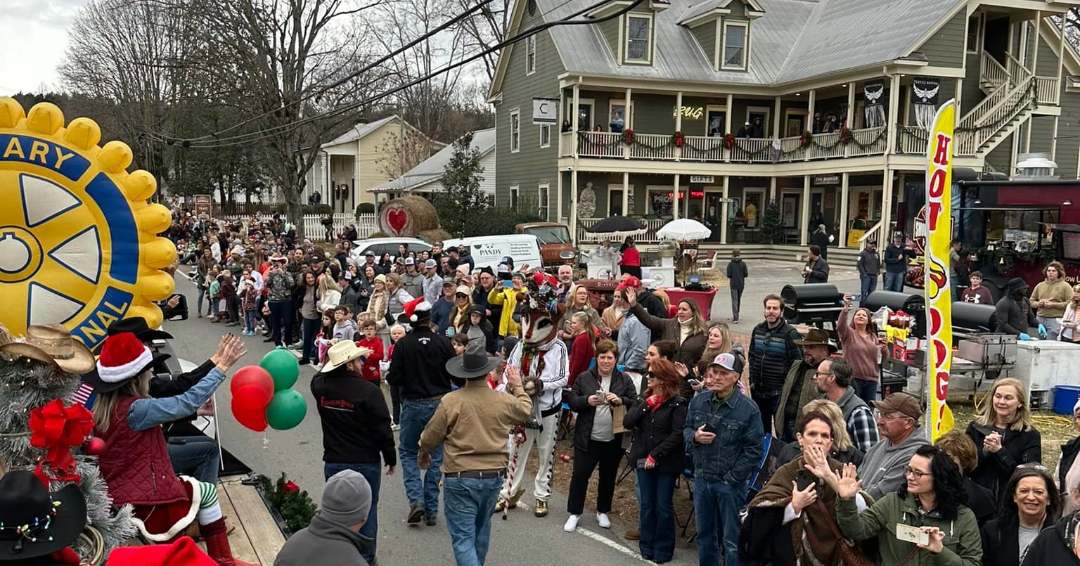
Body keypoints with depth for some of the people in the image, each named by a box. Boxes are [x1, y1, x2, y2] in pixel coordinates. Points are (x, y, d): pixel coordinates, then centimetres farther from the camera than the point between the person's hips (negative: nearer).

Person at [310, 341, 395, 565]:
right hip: (366, 463, -4)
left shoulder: (321, 386, -6)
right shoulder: (369, 391, -19)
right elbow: (382, 430, -15)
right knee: (366, 513, 10)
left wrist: (334, 357, 18)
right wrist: (391, 458, -2)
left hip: (333, 462, 4)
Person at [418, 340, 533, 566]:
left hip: (460, 478, -4)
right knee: (481, 529, 24)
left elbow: (430, 437, -6)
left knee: (463, 537, -1)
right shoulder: (504, 401, -4)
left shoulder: (450, 401, -14)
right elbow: (525, 410, 19)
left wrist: (424, 454, 16)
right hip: (494, 476, 4)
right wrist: (518, 387, 35)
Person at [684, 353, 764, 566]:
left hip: (731, 484, -5)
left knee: (732, 538, 5)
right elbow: (686, 430, 11)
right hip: (701, 479, 5)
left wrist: (732, 478, -14)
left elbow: (753, 450, -12)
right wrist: (695, 436, -13)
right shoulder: (698, 401, 2)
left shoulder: (748, 409, -13)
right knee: (704, 534, 18)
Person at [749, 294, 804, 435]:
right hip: (757, 391, 6)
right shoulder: (757, 330, 7)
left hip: (779, 393, -6)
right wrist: (752, 380, 10)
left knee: (782, 431, 2)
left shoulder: (790, 334, -11)